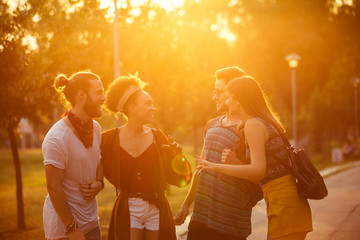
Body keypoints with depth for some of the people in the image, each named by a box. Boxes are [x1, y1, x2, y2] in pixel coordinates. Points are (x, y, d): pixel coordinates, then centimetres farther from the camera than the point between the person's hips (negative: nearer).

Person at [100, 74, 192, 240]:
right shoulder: (110, 139, -4)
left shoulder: (157, 136, 3)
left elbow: (179, 179, 3)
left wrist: (177, 156, -12)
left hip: (156, 209, 2)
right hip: (127, 210, -2)